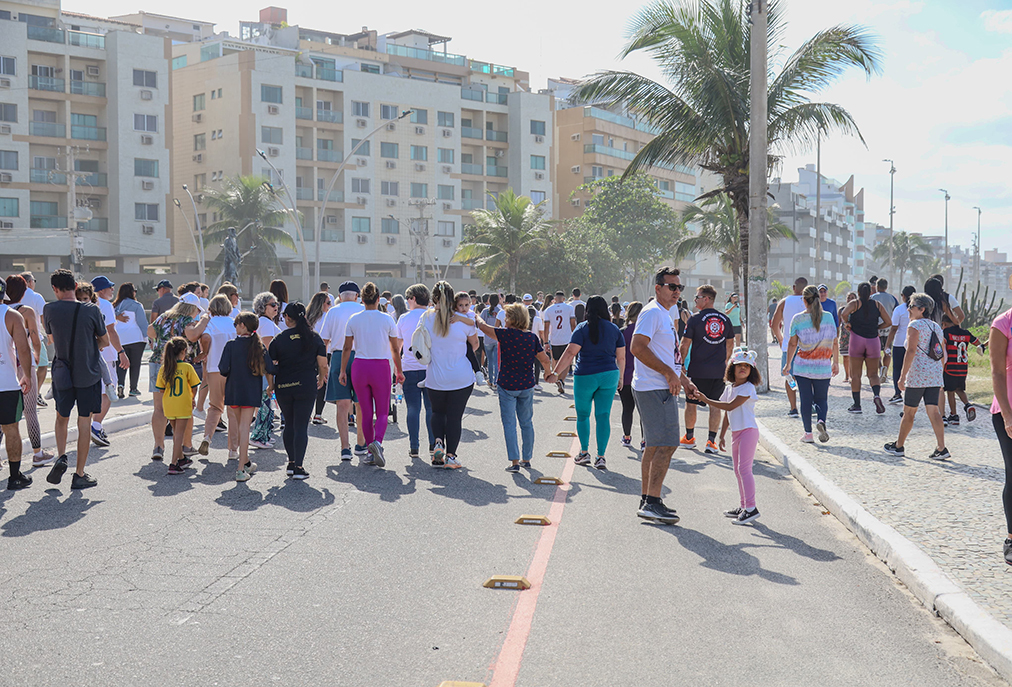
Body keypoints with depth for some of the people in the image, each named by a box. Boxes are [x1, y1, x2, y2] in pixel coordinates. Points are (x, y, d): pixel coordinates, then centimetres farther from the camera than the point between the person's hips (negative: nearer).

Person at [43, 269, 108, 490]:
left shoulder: (50, 310, -7)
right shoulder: (91, 310, -11)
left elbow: (52, 337, 10)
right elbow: (105, 341, 0)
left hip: (61, 374, 1)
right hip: (89, 373, -1)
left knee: (62, 417, 22)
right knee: (84, 423, 5)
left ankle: (61, 456, 2)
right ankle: (79, 475, 9)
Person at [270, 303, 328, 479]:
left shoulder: (279, 339, -2)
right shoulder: (314, 338, 0)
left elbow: (271, 366, -4)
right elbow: (323, 365, 1)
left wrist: (271, 385, 12)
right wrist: (321, 378, 21)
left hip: (283, 387, 1)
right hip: (307, 386, -1)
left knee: (289, 424, 17)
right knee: (301, 425, 0)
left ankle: (291, 462, 22)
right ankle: (298, 467, -5)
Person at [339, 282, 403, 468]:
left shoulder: (354, 319, 0)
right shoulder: (387, 319, -3)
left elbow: (347, 348, 4)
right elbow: (395, 349, 3)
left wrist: (343, 371, 14)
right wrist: (399, 371, 15)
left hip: (359, 367, 2)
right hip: (381, 367, -2)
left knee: (366, 413, 11)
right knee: (382, 412, 7)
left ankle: (370, 452, 12)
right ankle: (377, 441, -19)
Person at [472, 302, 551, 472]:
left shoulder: (505, 334, -13)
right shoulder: (533, 337, -3)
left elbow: (482, 326, -6)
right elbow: (545, 360, -1)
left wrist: (462, 318, 11)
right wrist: (547, 373, 19)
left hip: (507, 386, -4)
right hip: (527, 385, 4)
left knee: (509, 423, 2)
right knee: (526, 423, 15)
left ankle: (514, 462, -2)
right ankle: (526, 459, 23)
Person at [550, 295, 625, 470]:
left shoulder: (582, 328, -7)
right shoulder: (614, 329, 4)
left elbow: (570, 353, -15)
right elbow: (621, 357, 8)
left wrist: (554, 372, -13)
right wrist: (620, 377, 21)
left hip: (585, 377, -3)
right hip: (609, 375, 3)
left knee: (582, 415, 14)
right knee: (603, 416, 4)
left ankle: (584, 452, 15)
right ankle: (601, 456, -1)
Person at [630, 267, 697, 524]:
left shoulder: (666, 315, 21)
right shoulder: (652, 312, -12)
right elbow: (638, 347, -23)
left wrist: (684, 380, 19)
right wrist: (669, 373, -21)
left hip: (664, 389, 11)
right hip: (655, 389, -11)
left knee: (655, 446, 13)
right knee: (665, 445, -13)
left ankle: (647, 500, 20)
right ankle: (652, 503, -12)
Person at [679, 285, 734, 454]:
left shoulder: (695, 319, -9)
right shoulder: (725, 319, 5)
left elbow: (685, 345, -7)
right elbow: (730, 345, 14)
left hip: (698, 370, -4)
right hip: (719, 371, 4)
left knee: (691, 403, 12)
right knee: (715, 405, 7)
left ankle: (689, 437, 24)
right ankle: (711, 441, 3)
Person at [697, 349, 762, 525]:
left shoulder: (748, 388, -13)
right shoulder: (729, 388, 12)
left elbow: (730, 406, -22)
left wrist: (707, 401, -19)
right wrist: (722, 435, 18)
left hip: (748, 431, -9)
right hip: (736, 432, 9)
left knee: (744, 468, -14)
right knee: (738, 470, 13)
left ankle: (751, 508, -14)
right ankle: (743, 506, 21)